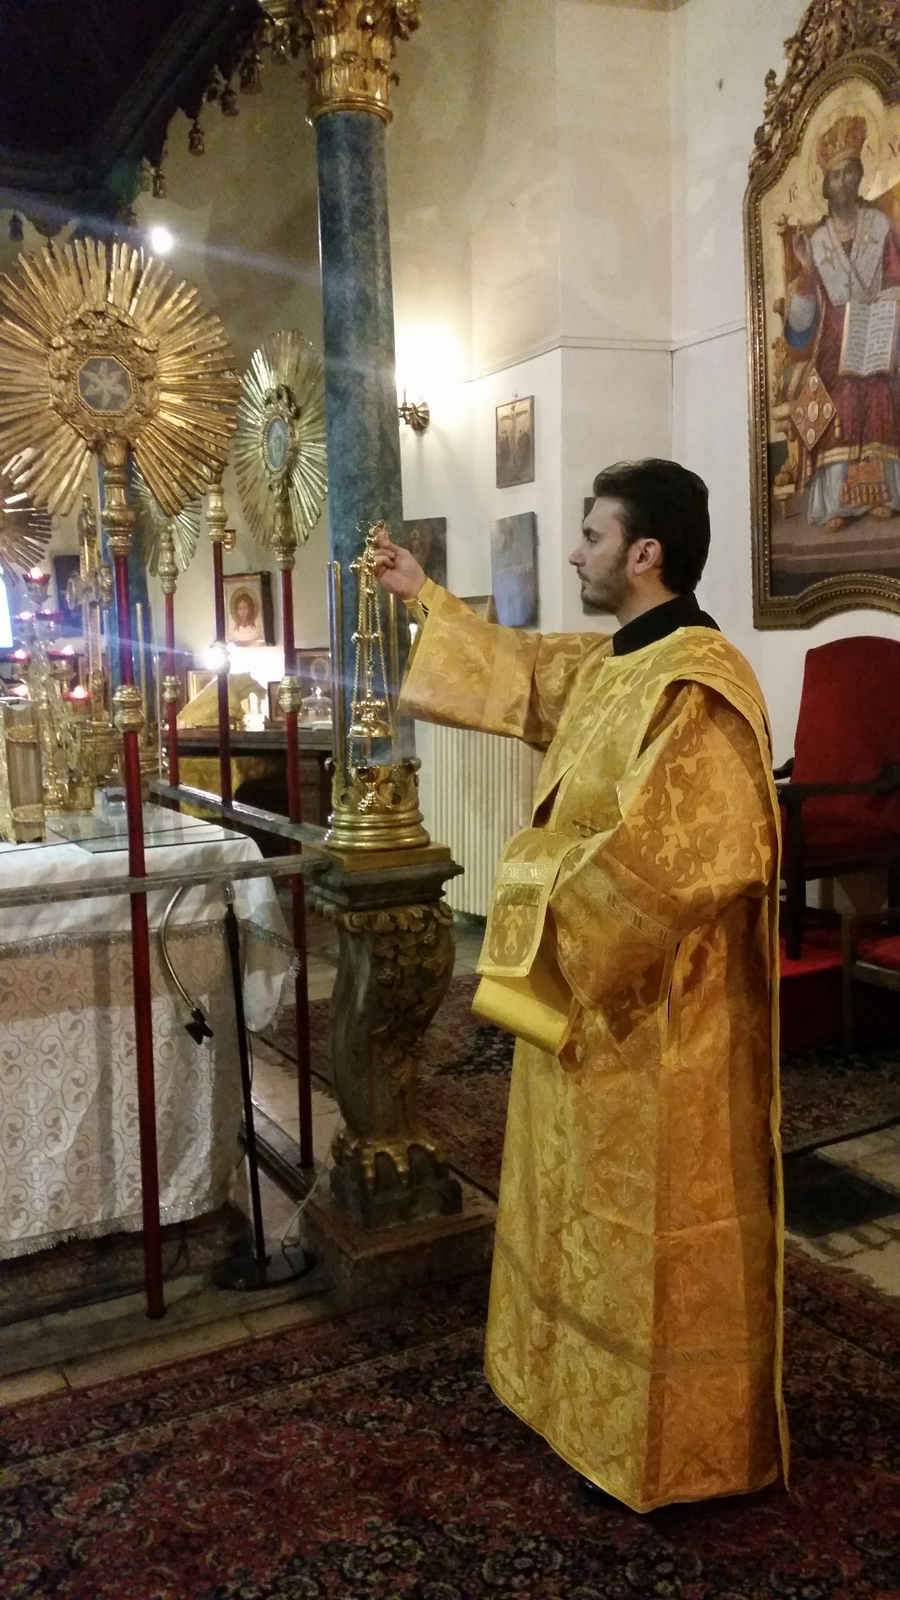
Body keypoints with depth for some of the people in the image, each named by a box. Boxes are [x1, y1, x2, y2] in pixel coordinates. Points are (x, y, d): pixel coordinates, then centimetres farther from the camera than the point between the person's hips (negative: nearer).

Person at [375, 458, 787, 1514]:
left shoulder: (697, 682, -23)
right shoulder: (606, 665, 7)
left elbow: (684, 861, -29)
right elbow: (518, 669, 27)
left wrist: (541, 877, -19)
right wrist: (425, 597, 30)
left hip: (661, 1014, -10)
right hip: (585, 994, 10)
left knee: (659, 1229, 7)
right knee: (599, 1208, 23)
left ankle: (676, 1444, 27)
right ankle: (597, 1379, 44)